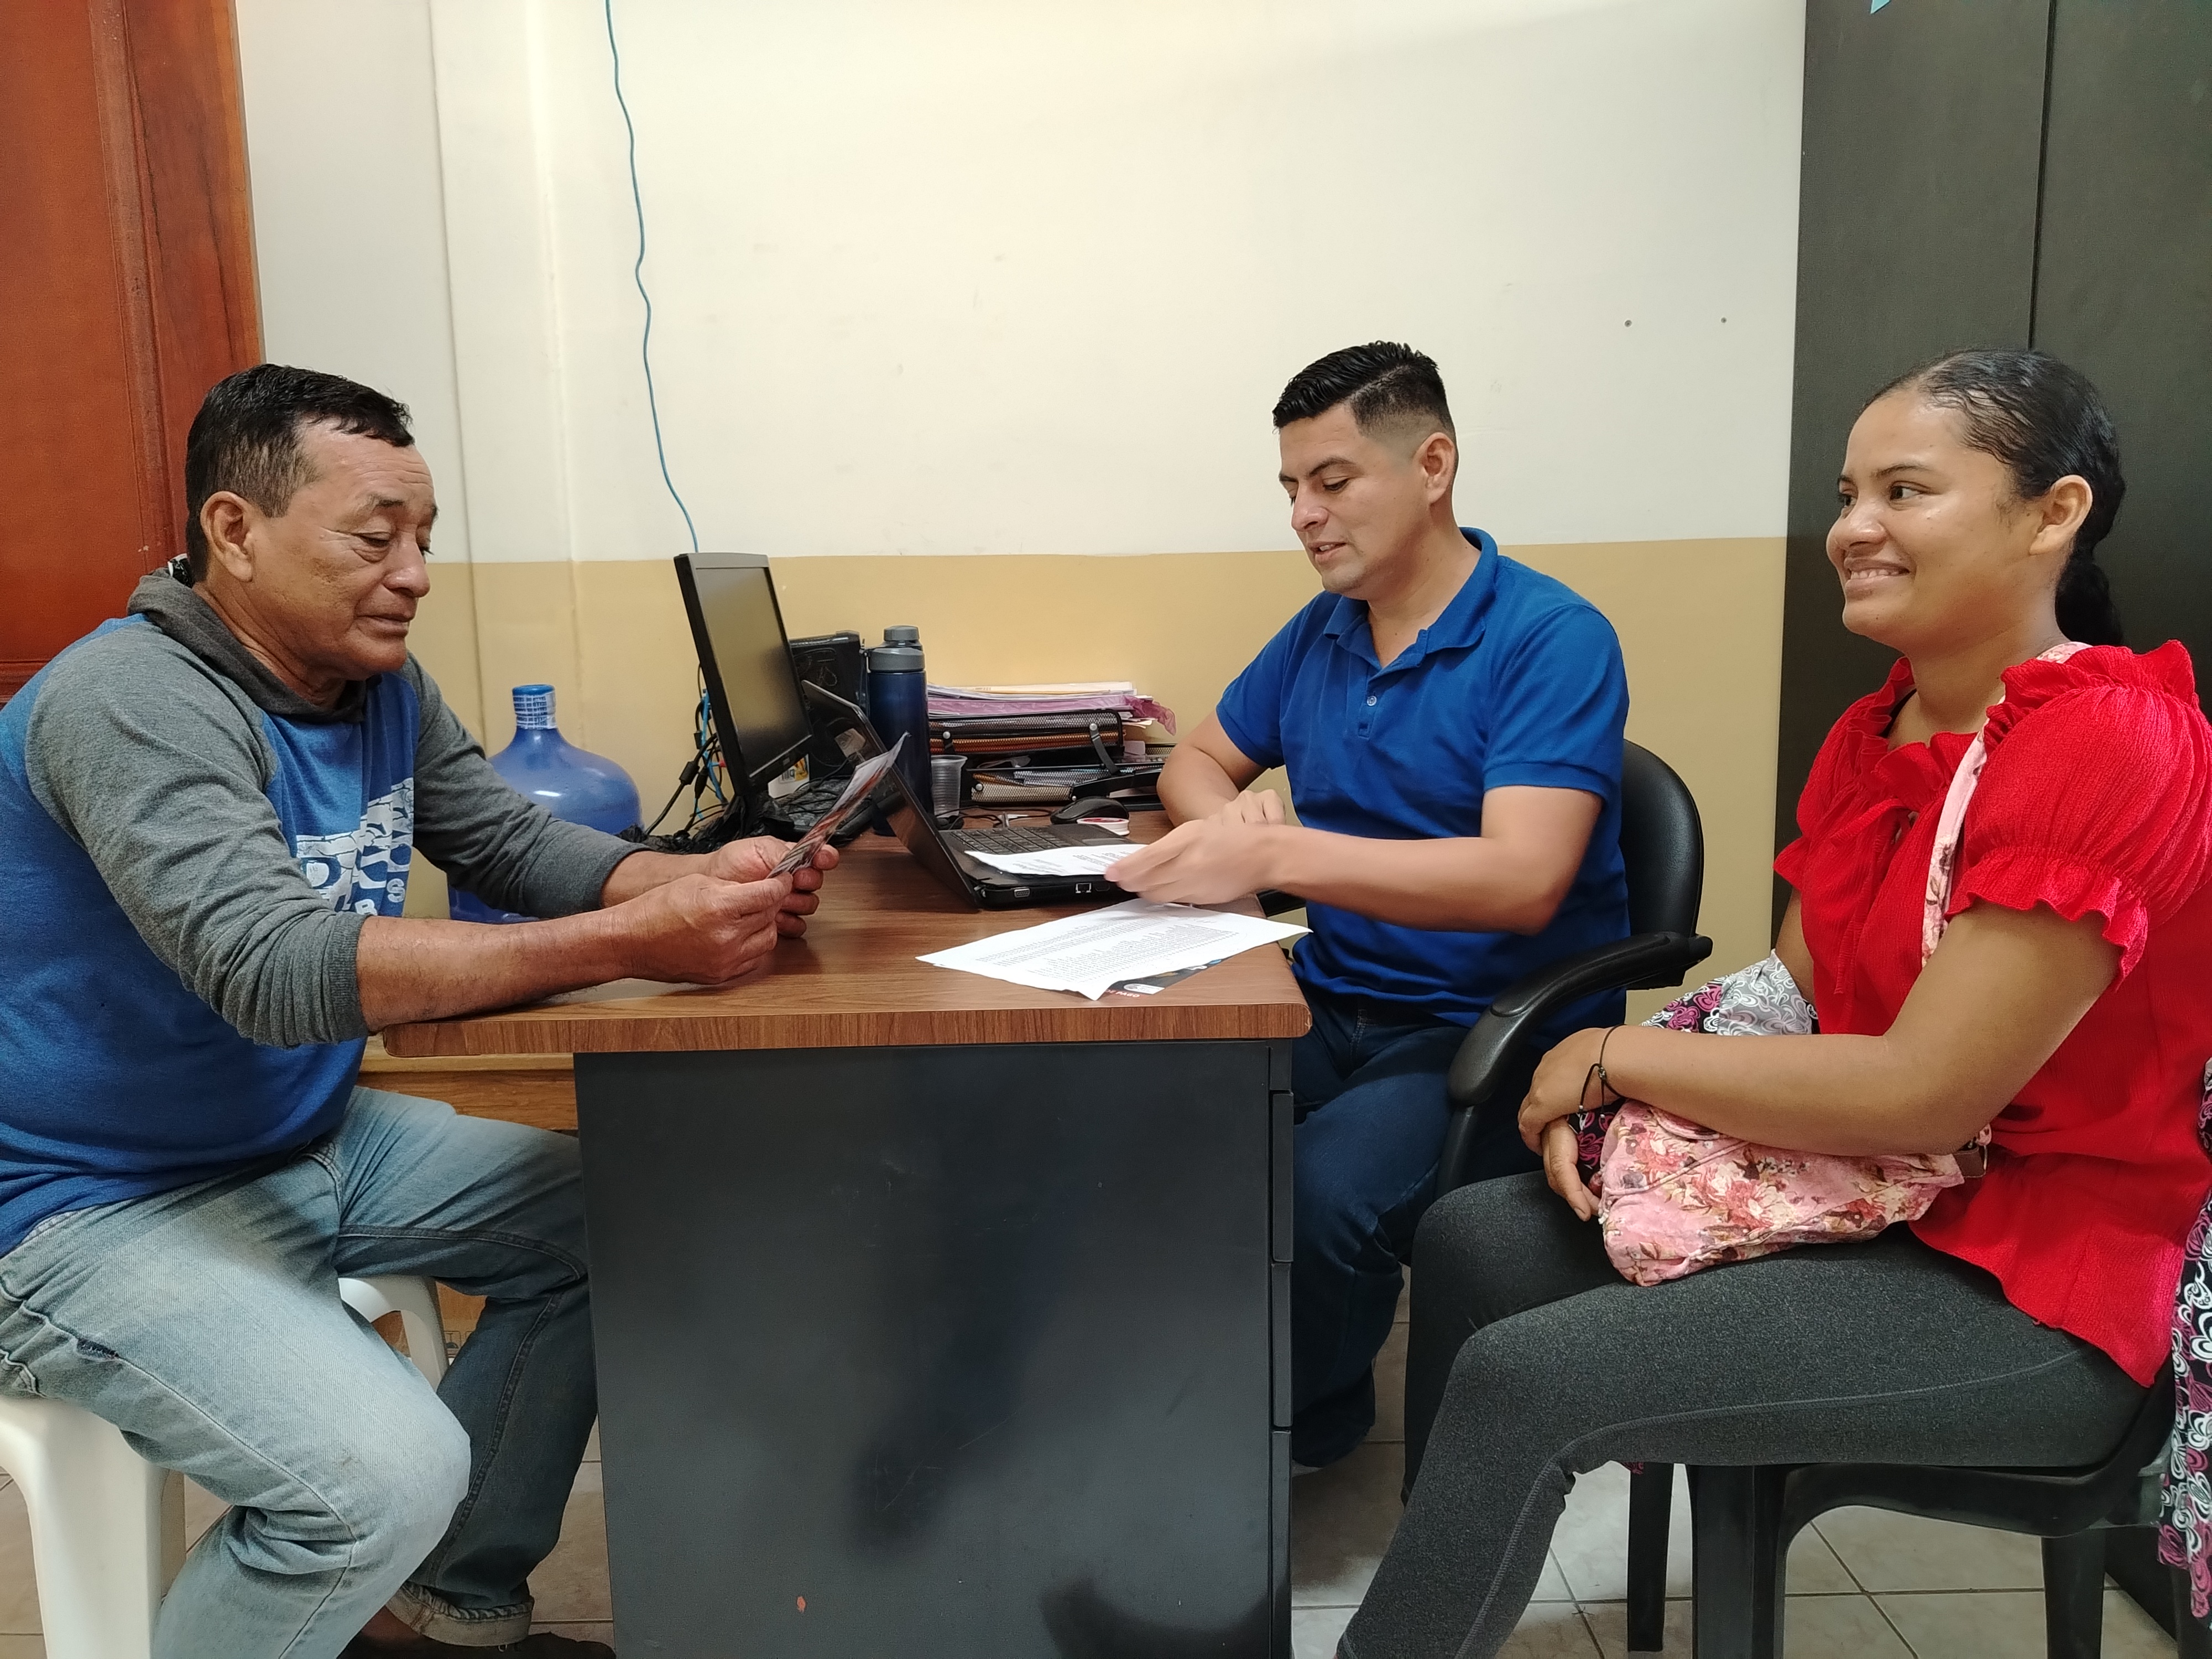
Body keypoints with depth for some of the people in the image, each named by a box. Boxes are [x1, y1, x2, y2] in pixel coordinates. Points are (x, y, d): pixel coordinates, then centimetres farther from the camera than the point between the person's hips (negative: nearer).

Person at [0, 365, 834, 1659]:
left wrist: (699, 879, -18)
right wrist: (633, 944, -43)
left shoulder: (380, 687, 2)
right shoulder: (132, 703, -25)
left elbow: (518, 842, 4)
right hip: (104, 1209, -9)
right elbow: (278, 969, -37)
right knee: (388, 1476, -28)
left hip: (314, 1141, 9)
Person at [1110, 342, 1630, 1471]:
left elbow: (1522, 881, -22)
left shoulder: (1553, 639, -10)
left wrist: (1274, 853, -30)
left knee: (1319, 1191, -33)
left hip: (1492, 1036, -5)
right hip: (1330, 1007, 6)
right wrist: (1226, 813, -2)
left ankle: (1304, 1430, 0)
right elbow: (1198, 762, 25)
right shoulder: (1319, 633, 12)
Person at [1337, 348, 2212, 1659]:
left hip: (2024, 1294, -8)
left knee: (1525, 1379, -19)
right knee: (1473, 1243, 3)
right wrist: (1616, 1100, -12)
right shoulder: (1872, 735, 6)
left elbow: (1921, 1094, -26)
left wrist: (1616, 1054, -17)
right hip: (1859, 1194, 9)